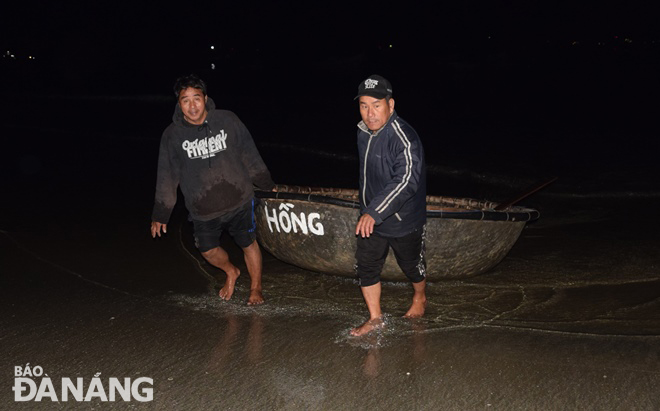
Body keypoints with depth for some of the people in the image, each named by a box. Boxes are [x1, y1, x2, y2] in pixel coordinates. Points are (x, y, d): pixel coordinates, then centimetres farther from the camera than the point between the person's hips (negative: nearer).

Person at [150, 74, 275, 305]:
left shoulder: (227, 121, -10)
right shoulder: (172, 135, -9)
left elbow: (250, 155, 3)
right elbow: (167, 178, 0)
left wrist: (267, 185, 11)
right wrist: (160, 215, 4)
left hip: (238, 200, -1)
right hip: (202, 208, 1)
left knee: (249, 244, 8)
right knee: (208, 250, 11)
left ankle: (256, 288, 33)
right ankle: (231, 272, 45)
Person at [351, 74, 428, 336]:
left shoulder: (404, 138, -27)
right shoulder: (363, 133, 0)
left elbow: (407, 180, -39)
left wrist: (374, 212, -46)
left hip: (404, 220, -6)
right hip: (370, 218, 6)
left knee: (412, 265, 17)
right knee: (366, 266, 6)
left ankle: (420, 297, 47)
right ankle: (375, 318, 21)